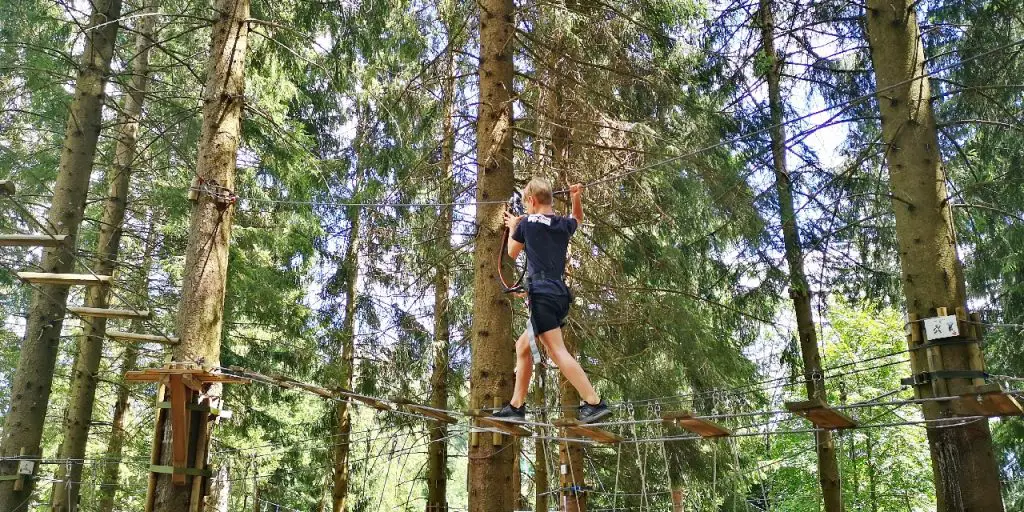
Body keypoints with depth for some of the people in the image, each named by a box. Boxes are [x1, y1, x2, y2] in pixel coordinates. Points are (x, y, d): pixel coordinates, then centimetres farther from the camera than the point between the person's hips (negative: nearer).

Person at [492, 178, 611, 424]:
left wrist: (512, 227, 28)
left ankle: (595, 403, -25)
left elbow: (511, 254, 13)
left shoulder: (527, 223, -2)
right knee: (523, 347, 17)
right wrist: (577, 198, 22)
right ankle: (516, 406, 19)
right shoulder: (564, 225, 14)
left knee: (557, 351, -15)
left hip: (542, 292, -8)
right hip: (560, 293, 8)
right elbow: (578, 218, 40)